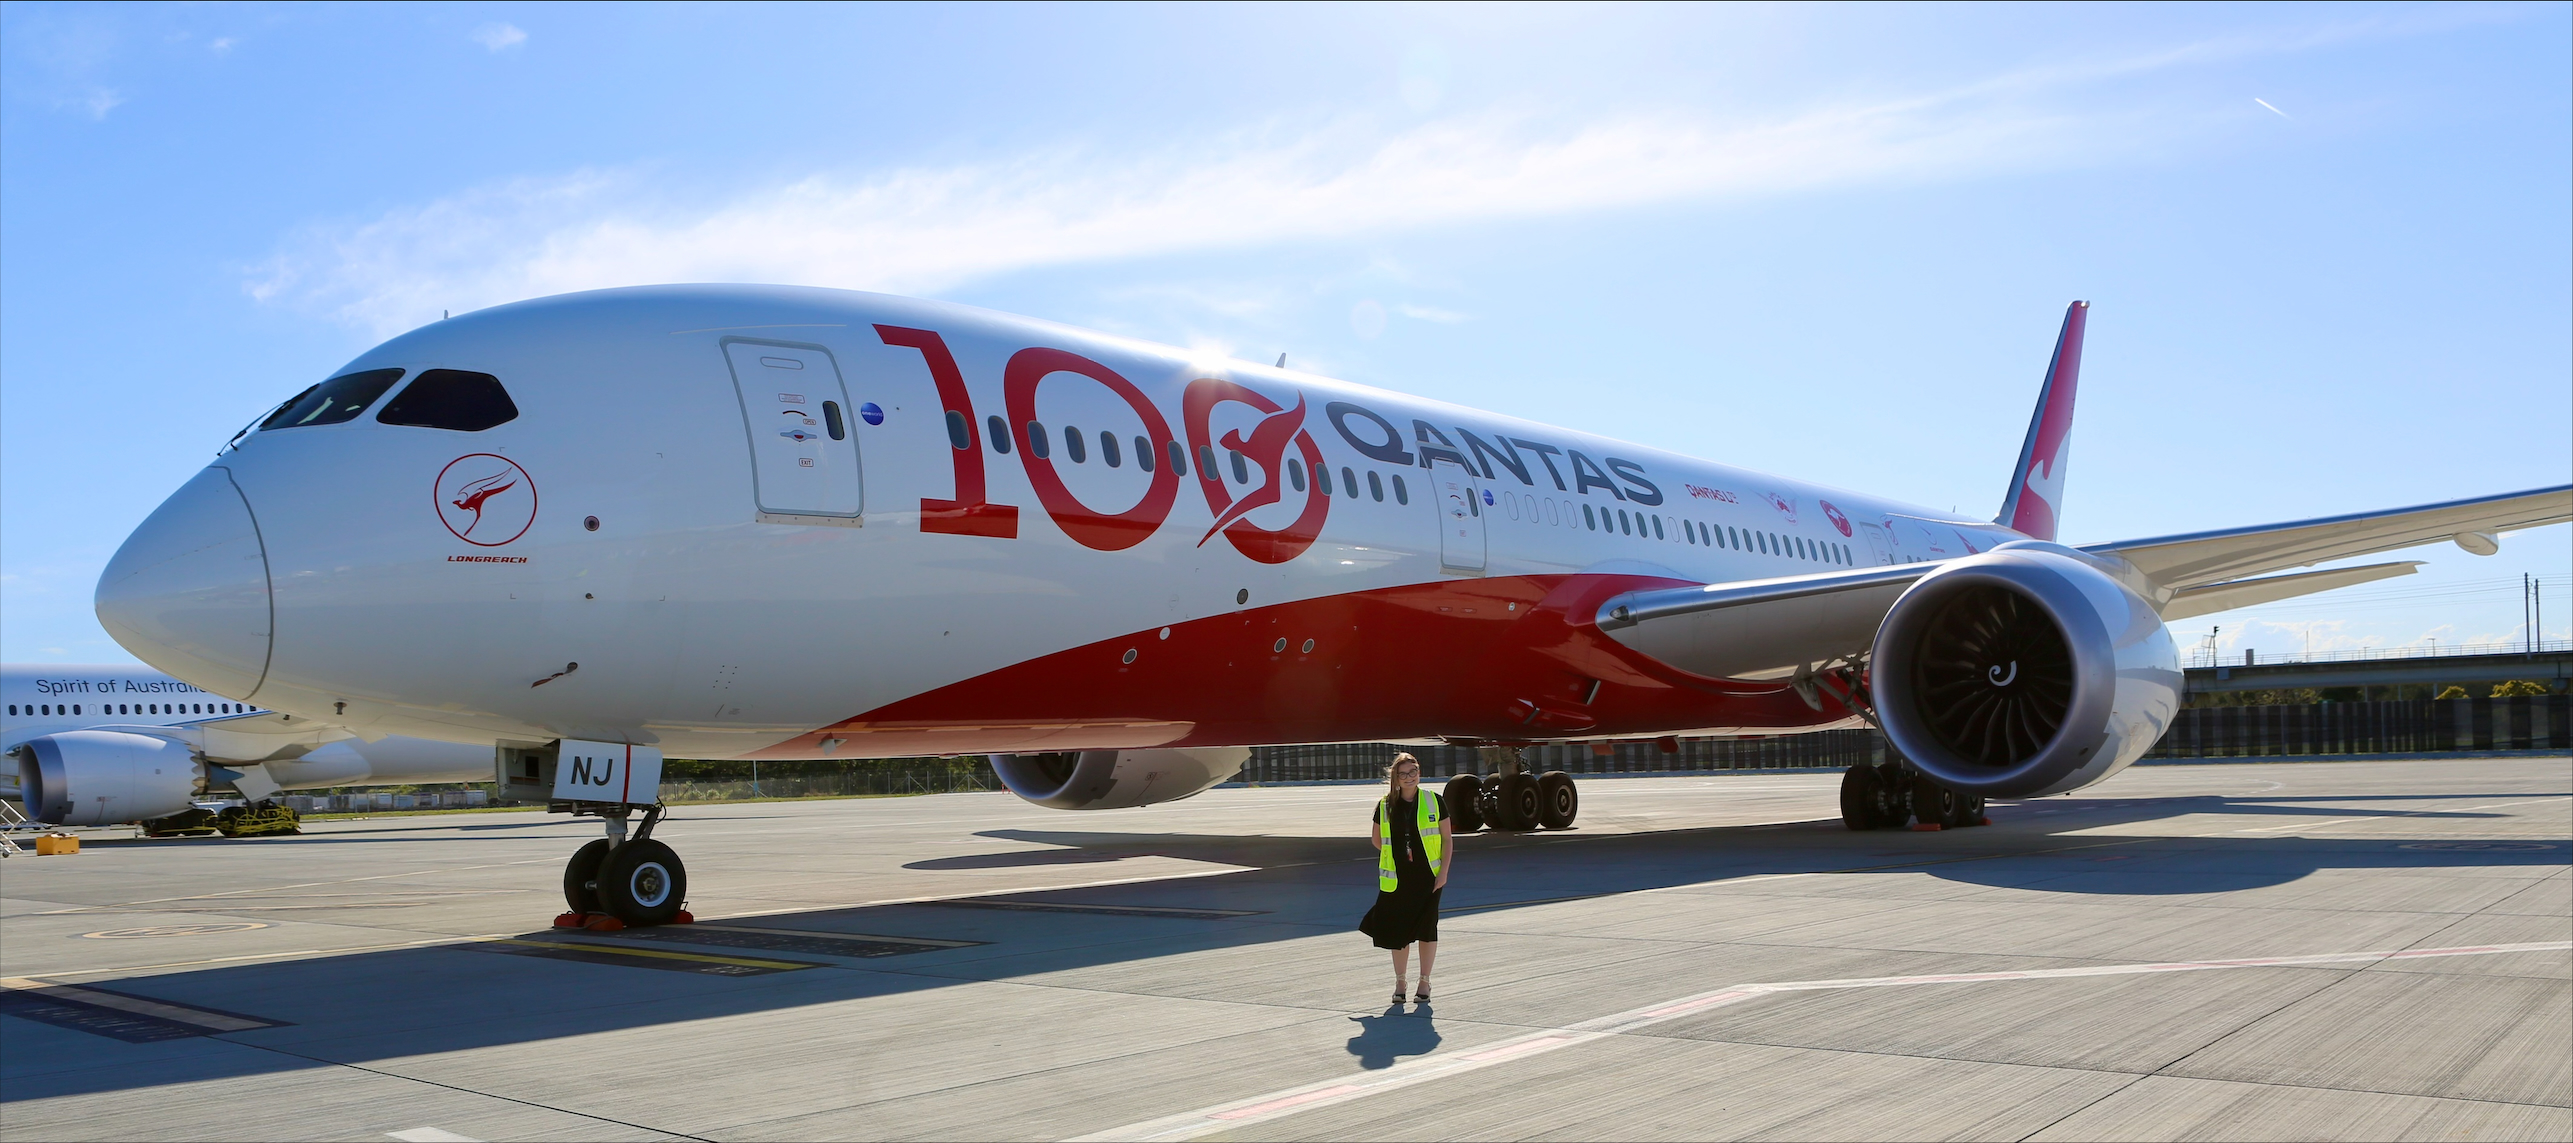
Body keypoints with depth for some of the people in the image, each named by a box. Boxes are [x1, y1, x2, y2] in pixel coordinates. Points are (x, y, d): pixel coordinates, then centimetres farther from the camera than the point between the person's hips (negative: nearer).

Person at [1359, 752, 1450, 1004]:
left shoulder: (1434, 802, -2)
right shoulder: (1385, 806, 1)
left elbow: (1447, 839, 0)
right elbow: (1376, 839, 15)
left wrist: (1443, 871, -6)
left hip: (1428, 877, -1)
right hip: (1396, 879, 1)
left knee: (1426, 929, 4)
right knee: (1398, 930, 6)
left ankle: (1424, 982, 17)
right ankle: (1400, 981, 21)